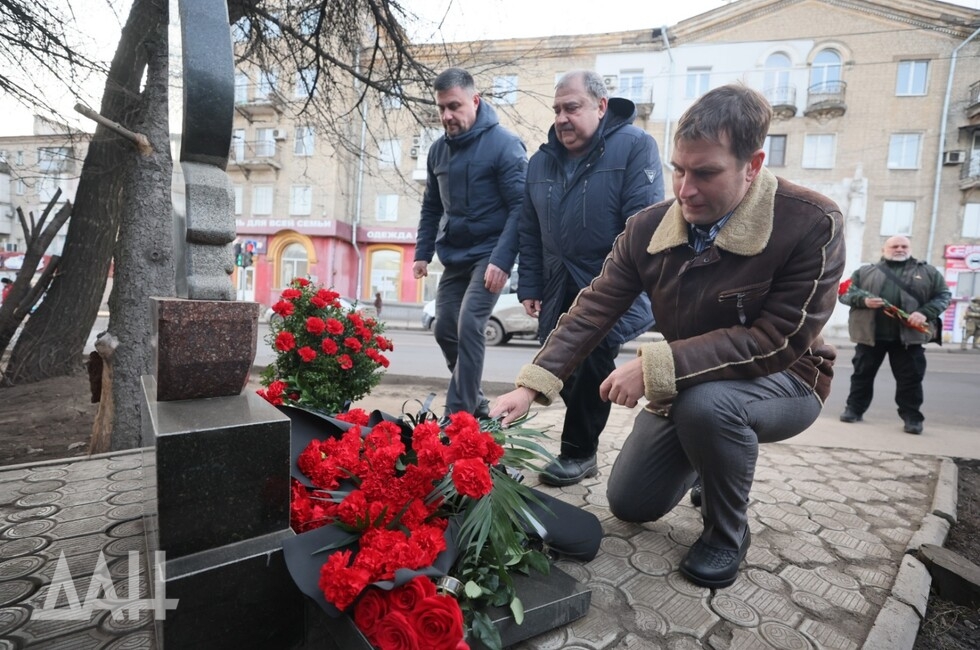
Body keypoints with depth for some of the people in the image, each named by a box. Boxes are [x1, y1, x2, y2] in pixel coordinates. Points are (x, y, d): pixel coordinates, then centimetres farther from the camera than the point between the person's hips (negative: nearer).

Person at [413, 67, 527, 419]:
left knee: (469, 326, -17)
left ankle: (460, 414, -4)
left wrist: (502, 260, -24)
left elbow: (520, 206, -15)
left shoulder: (504, 144, -10)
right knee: (445, 329, 7)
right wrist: (423, 253, 8)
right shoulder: (438, 149, 9)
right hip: (455, 257, 7)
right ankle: (476, 405, 25)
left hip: (488, 256, -7)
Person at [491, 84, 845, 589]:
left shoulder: (812, 225, -25)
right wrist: (531, 385, -24)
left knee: (707, 404, -39)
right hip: (683, 386, 5)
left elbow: (778, 341, -28)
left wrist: (654, 366, -35)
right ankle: (708, 460, 35)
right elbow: (593, 310, -14)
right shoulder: (648, 228, -12)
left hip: (782, 379, -4)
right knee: (629, 504, 5)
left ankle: (728, 532, -7)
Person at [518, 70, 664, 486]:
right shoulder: (541, 161, 12)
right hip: (560, 289, 6)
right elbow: (530, 232, 13)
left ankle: (577, 453, 8)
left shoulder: (634, 147, -5)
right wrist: (530, 287, 8)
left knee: (592, 364, -11)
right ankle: (583, 448, 25)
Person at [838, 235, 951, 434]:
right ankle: (854, 409, 18)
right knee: (862, 374, 7)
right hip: (869, 334, 0)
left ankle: (912, 417, 11)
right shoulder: (865, 271, 9)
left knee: (910, 378, 2)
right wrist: (863, 300, -14)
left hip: (909, 335, 0)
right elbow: (845, 293, 7)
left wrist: (926, 313, -10)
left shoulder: (928, 272, 11)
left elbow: (943, 295, 8)